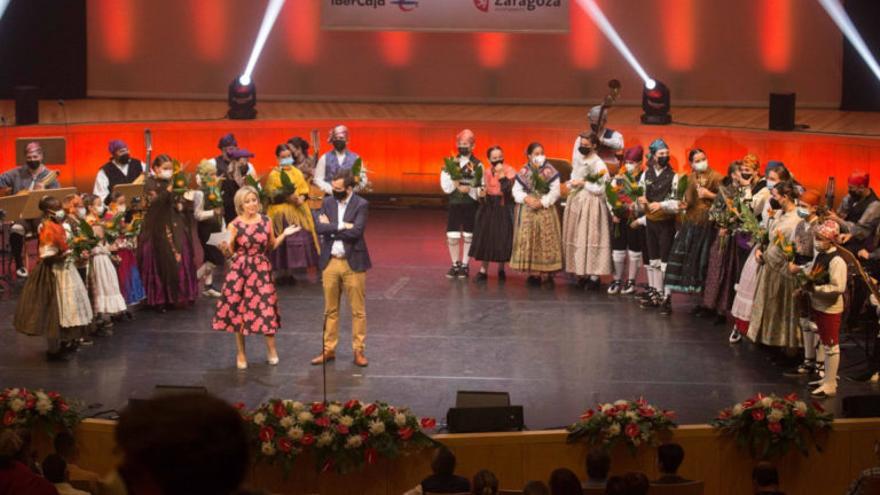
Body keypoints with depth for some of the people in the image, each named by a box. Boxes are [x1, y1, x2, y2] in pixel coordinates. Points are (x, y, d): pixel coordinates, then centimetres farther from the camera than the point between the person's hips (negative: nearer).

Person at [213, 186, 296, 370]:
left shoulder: (266, 221, 3)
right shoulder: (234, 226, -4)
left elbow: (271, 246, 12)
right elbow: (230, 253, -1)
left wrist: (284, 234, 0)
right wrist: (224, 248, -22)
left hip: (262, 270, 1)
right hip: (240, 270, -1)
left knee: (266, 309, -3)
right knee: (238, 311, 3)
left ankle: (271, 350, 14)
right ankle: (240, 354, 16)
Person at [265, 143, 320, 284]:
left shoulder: (297, 172, 13)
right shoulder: (273, 175, 0)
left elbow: (304, 189, 10)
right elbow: (271, 194, -8)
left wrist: (301, 198, -11)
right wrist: (286, 197, -20)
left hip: (297, 211, 4)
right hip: (280, 212, -4)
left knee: (296, 240, 0)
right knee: (281, 242, -7)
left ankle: (289, 272, 9)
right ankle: (279, 272, 0)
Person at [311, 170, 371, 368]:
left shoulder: (361, 205, -8)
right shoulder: (328, 202, 5)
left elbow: (356, 232, -20)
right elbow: (320, 227, -8)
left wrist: (331, 228, -13)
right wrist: (341, 227, -15)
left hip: (353, 262, -4)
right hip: (330, 262, 4)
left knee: (358, 310, 2)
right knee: (330, 310, 10)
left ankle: (359, 351, 11)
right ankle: (328, 350, 18)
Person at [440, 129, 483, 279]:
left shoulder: (477, 165, 0)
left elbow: (481, 188, -3)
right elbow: (445, 184, -3)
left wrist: (469, 190, -19)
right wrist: (457, 186, -17)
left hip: (471, 205, -1)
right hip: (454, 204, 1)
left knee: (468, 236, 4)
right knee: (452, 235, -1)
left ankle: (464, 265, 14)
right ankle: (455, 265, 12)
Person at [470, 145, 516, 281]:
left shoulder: (509, 171, -7)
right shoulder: (486, 172, 6)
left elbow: (507, 189, -19)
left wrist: (501, 174, -22)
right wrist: (481, 193, -4)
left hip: (504, 209, -3)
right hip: (488, 208, 3)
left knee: (502, 239, 0)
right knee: (485, 239, 1)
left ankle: (501, 269, 17)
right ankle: (483, 270, 6)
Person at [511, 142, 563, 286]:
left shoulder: (550, 171, 0)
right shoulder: (523, 172, 7)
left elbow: (555, 191, -5)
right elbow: (516, 190, 5)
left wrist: (542, 202, -14)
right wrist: (526, 198, -13)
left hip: (545, 211, -2)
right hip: (527, 212, 2)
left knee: (546, 241, -4)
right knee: (528, 241, 2)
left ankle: (547, 274, -1)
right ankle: (533, 273, 8)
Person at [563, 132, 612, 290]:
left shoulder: (598, 164, -6)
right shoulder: (577, 161, 12)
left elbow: (600, 189, -9)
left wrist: (583, 183, -11)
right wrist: (572, 184, 3)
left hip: (591, 205, -6)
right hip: (575, 203, 6)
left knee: (591, 238, -8)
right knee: (577, 238, 3)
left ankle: (594, 275, -7)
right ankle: (581, 273, 8)